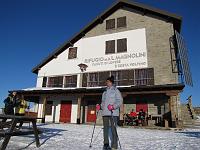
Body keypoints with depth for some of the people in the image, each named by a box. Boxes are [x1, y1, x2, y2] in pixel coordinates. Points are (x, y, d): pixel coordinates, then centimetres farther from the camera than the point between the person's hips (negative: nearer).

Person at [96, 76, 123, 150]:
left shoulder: (115, 90, 2)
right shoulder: (105, 92, 21)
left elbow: (120, 101, -5)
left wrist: (114, 106, -19)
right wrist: (100, 106, 7)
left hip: (113, 113, -6)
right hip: (105, 113, 6)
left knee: (113, 129, -7)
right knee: (106, 129, 9)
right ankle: (106, 144, 20)